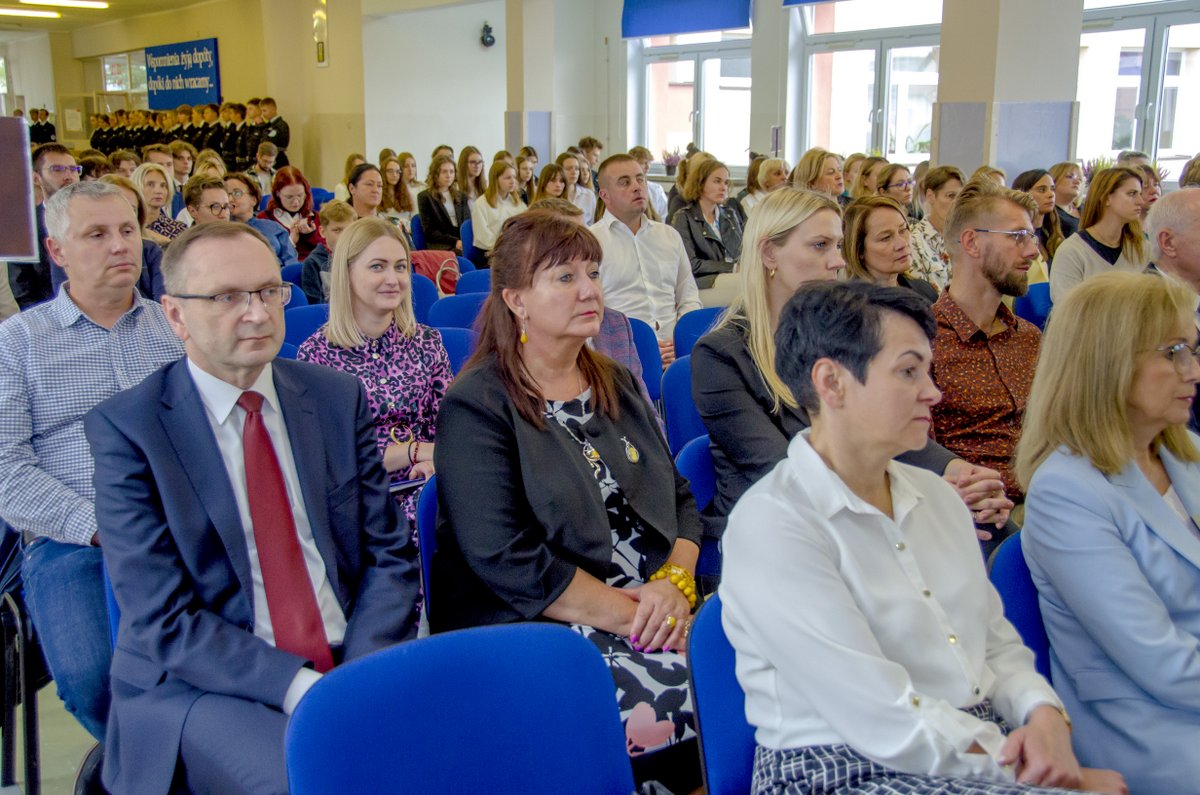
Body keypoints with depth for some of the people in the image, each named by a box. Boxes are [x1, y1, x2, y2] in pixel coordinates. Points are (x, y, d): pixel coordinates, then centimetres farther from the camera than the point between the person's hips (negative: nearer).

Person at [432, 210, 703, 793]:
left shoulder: (617, 385, 16)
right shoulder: (477, 406, -6)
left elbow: (679, 499, 14)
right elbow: (506, 561, -14)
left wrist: (674, 582, -6)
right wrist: (630, 615, -15)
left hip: (656, 611, 6)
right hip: (537, 628, -6)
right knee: (687, 693, -27)